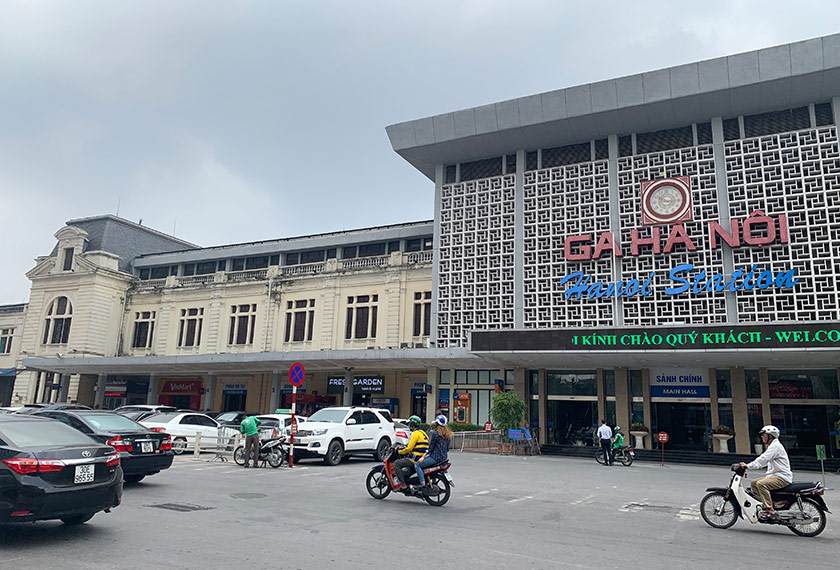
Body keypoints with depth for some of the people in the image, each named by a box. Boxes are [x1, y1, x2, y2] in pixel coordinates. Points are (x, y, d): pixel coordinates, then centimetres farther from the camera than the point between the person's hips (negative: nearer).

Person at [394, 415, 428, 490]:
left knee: (396, 464, -10)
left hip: (415, 459, -10)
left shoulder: (416, 433, -12)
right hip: (422, 458, 10)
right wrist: (405, 446, 27)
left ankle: (402, 484, -16)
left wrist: (398, 451, -4)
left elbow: (409, 448, -17)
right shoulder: (424, 433, 18)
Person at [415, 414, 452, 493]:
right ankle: (430, 483, 25)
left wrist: (423, 457, -10)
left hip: (435, 457, -9)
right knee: (424, 461, 29)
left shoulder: (435, 433, -12)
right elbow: (447, 448, 16)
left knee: (417, 465, -6)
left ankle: (423, 485, -16)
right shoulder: (447, 434, 11)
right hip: (444, 457, 9)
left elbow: (430, 447, -13)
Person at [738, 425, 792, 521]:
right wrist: (748, 465, 10)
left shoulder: (775, 446, -14)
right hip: (775, 475, 10)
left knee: (761, 484, -28)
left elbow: (762, 459, -24)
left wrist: (748, 466, -25)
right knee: (753, 483, 4)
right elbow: (764, 461, 20)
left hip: (783, 478, -10)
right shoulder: (772, 446, 19)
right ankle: (765, 504, 5)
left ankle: (770, 511, -26)